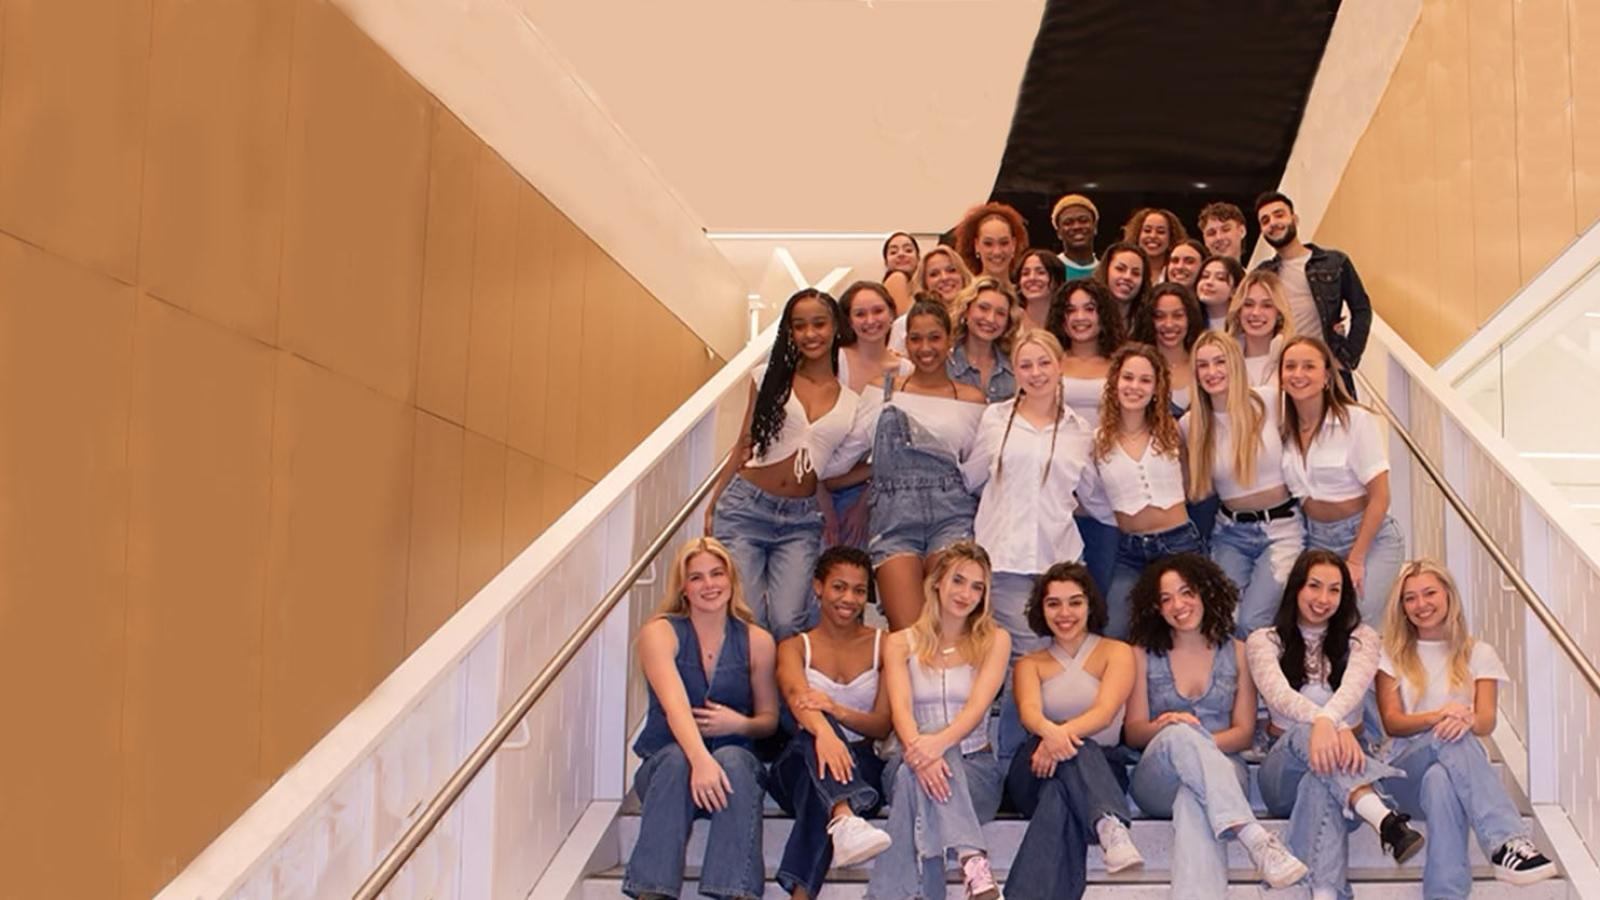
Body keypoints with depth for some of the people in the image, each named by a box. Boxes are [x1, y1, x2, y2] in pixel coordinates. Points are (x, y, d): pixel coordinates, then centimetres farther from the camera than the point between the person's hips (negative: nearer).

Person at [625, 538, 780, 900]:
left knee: (732, 759, -33)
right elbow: (675, 705, -21)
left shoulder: (756, 641, 4)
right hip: (663, 764, -1)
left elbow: (769, 720, 11)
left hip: (736, 763, 1)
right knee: (677, 759, -35)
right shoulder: (660, 633, -4)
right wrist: (700, 760, -39)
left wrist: (740, 724, -14)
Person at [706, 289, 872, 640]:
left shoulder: (853, 400, 6)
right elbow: (744, 444, 10)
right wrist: (712, 505, 8)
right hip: (746, 506, -1)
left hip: (802, 520, 1)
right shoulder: (771, 377, 6)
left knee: (787, 622, -12)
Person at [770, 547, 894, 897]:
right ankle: (845, 820, -67)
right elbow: (797, 697, -16)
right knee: (815, 729, -38)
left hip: (862, 768, 0)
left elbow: (882, 726, 0)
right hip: (799, 768, 0)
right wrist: (823, 730, -42)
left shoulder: (883, 645, 11)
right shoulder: (795, 647, 9)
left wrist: (836, 709, -24)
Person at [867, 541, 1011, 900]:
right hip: (910, 763, 1)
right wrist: (918, 750, -33)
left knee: (916, 781, -34)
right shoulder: (901, 643, 9)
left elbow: (978, 706, -10)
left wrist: (939, 742, -31)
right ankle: (972, 859, -50)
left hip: (976, 767, -1)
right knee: (918, 771, -36)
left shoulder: (994, 641, 7)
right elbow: (900, 709, -9)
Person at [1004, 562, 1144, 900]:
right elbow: (1029, 712, -7)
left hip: (1102, 769, 0)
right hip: (1035, 775, 1)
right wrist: (1051, 731, -34)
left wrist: (1064, 734, -33)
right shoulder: (1030, 664, 17)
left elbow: (1105, 713, -10)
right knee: (1072, 746, -36)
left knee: (1059, 794, -38)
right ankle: (1111, 827, -63)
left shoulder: (1116, 652, 10)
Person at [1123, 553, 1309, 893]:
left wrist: (1201, 744, -16)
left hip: (1221, 770, 0)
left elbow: (1244, 733, 6)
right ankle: (1255, 838, -50)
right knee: (1178, 733, -37)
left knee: (1194, 800, -39)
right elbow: (1132, 732, 7)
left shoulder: (1236, 652, 11)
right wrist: (1164, 727, -18)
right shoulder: (1144, 655, 11)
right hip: (1158, 781, 0)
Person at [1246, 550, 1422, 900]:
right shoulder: (1264, 641, 5)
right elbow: (1278, 694, -18)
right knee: (1306, 733, -38)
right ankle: (1385, 819, -62)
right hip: (1285, 764, 0)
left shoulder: (1360, 638, 8)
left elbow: (1354, 685, -16)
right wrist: (1334, 726, -39)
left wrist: (1328, 720, -42)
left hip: (1345, 763, 0)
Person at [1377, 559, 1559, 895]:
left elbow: (1487, 722, -2)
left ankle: (1445, 893, -57)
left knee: (1440, 781, -40)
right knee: (1447, 736, -38)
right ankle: (1507, 840, -57)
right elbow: (1391, 722, -1)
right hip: (1406, 770, -1)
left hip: (1457, 765, 1)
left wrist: (1467, 719, -30)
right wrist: (1438, 716, -24)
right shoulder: (1392, 654, 13)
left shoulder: (1478, 654, 14)